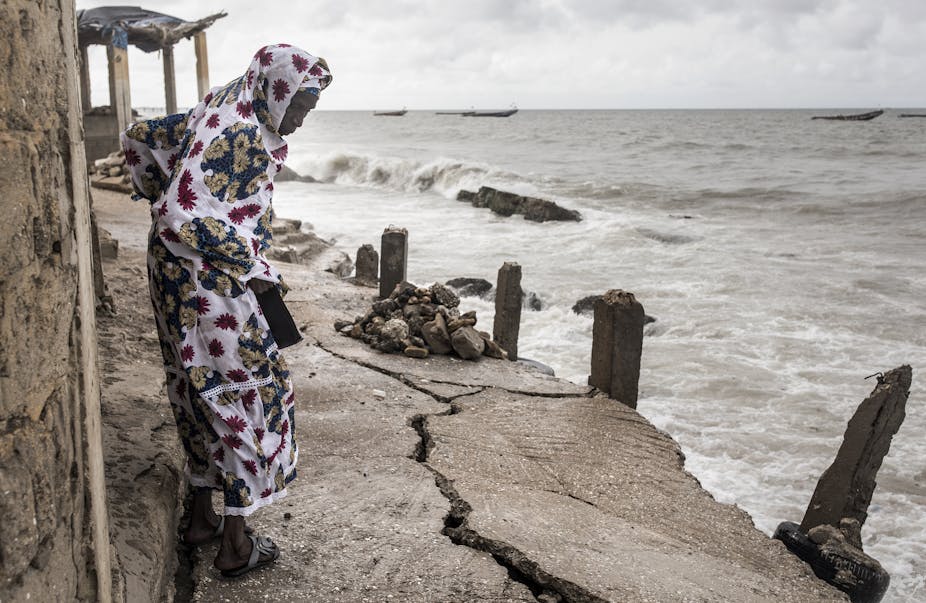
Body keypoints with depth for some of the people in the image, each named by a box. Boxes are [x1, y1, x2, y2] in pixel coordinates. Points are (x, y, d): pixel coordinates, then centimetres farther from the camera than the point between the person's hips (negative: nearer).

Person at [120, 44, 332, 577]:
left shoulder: (216, 114, 9)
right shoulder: (240, 134, -21)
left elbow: (138, 137, 22)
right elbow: (183, 219, -27)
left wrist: (162, 196, 23)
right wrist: (253, 268, -18)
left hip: (179, 281, 10)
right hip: (210, 287, -10)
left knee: (204, 395, 19)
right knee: (250, 396, 1)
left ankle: (202, 517, 33)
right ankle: (236, 546, 12)